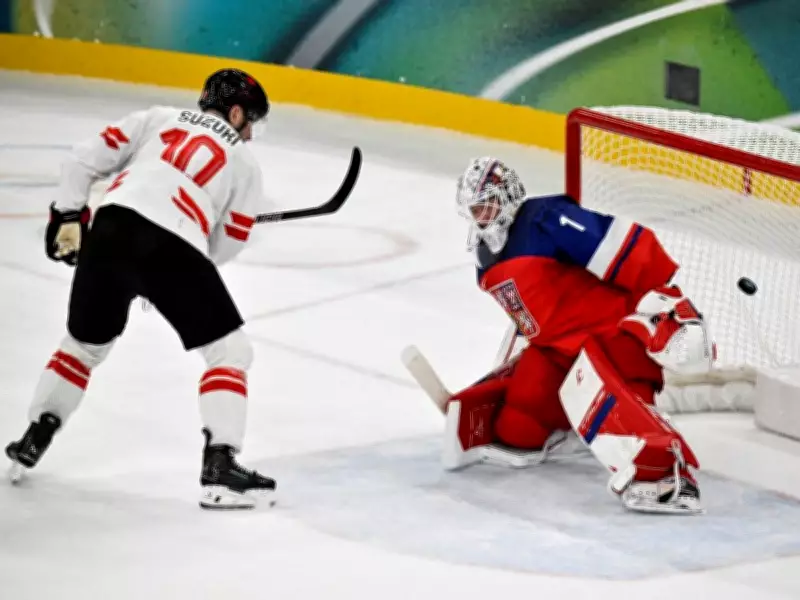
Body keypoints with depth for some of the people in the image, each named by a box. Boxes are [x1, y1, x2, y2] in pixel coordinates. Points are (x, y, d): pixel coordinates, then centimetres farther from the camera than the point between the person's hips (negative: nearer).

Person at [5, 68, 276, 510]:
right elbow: (226, 246, 19)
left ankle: (31, 443, 30)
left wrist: (67, 216, 18)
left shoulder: (158, 118, 27)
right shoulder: (243, 162, 21)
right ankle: (219, 469, -3)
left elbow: (86, 158, 16)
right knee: (230, 352, 9)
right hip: (174, 246, -4)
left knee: (85, 345, 26)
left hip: (110, 228, 4)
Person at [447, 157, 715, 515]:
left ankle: (668, 477, -52)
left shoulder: (547, 221, -17)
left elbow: (630, 247, -23)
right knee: (516, 429, -1)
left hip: (617, 327, -9)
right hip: (560, 347, 9)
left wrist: (670, 300, -28)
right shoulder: (489, 266, 11)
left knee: (598, 391, -38)